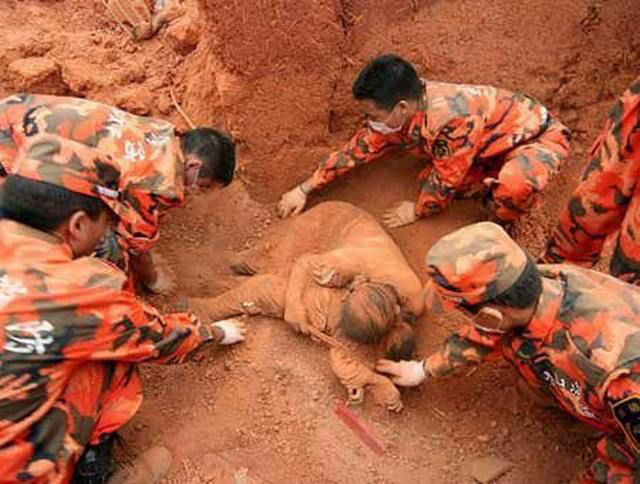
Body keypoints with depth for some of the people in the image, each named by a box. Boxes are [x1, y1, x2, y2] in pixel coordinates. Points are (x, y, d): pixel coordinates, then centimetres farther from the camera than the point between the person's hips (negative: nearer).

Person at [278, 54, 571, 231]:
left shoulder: (451, 119, -40)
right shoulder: (396, 114, -14)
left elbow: (446, 181, -26)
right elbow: (357, 150, -3)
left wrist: (417, 212, -8)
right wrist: (304, 190, -1)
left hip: (539, 135, -7)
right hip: (492, 142, 7)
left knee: (514, 184, -39)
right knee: (427, 182, -11)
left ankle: (501, 226, -6)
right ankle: (494, 193, 9)